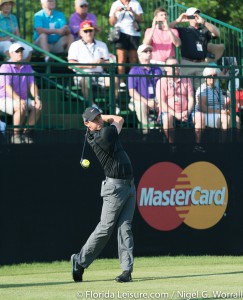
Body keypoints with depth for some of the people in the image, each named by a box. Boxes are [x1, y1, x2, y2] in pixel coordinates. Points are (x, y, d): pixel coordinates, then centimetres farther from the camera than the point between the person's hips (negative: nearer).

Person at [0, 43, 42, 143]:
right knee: (21, 107, -36)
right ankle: (15, 135, -23)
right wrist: (19, 100, -37)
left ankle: (26, 133, -12)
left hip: (22, 99, 6)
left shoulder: (27, 67, 10)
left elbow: (32, 85, 3)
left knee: (37, 106, -21)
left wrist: (36, 98, -18)